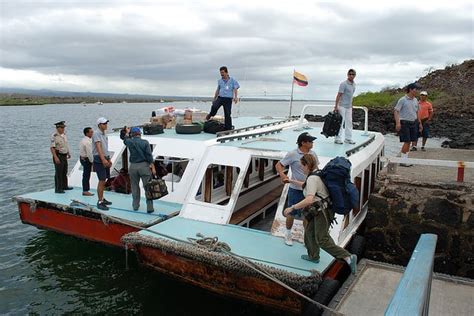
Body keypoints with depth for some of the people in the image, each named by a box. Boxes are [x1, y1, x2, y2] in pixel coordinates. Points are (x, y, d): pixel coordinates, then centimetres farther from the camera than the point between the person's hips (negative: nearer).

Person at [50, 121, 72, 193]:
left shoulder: (64, 134, 9)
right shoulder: (54, 136, -16)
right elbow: (52, 147, -20)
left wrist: (68, 153, 21)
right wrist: (55, 157, -26)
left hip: (64, 156, 8)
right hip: (58, 156, -8)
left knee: (64, 172, 16)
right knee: (58, 173, -4)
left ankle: (64, 186, 29)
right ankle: (57, 189, 2)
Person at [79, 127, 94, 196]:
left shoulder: (83, 140, 11)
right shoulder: (87, 142, -21)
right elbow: (89, 153, -22)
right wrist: (92, 161, -14)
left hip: (82, 158, 10)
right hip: (86, 159, -10)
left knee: (86, 175, 15)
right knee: (86, 175, -3)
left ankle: (85, 190, 22)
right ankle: (85, 191, 4)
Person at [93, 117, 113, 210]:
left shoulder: (105, 134, 15)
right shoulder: (96, 134, -13)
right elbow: (98, 147, -25)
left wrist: (109, 159, 21)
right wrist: (103, 159, -35)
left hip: (105, 159, 9)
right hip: (99, 159, -9)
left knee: (103, 181, 15)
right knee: (102, 181, -12)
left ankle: (102, 199, 25)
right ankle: (100, 202, -9)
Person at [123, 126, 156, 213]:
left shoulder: (130, 142, 2)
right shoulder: (145, 142, -6)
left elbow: (125, 140, 27)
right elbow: (149, 155, -10)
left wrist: (127, 133, 45)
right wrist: (153, 167, -8)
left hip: (133, 166, 3)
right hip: (144, 165, -2)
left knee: (135, 187, 16)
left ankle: (135, 205, 22)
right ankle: (149, 207, 1)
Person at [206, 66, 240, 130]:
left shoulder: (232, 80, 5)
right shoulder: (219, 81, 15)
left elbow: (235, 89, -2)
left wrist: (235, 97, -18)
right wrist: (214, 99, 23)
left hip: (228, 99, -2)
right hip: (220, 97, 2)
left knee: (227, 114, -3)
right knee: (214, 106, -28)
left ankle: (228, 129, 5)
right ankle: (210, 115, 1)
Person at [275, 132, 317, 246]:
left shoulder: (313, 154, 3)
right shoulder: (292, 154, -12)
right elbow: (278, 165, -10)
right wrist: (283, 175, -27)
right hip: (296, 189, -4)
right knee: (292, 213, 12)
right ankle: (288, 234, 33)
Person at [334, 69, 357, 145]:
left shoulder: (354, 84, 10)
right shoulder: (343, 84, -12)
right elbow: (339, 95, -15)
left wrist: (351, 105, 18)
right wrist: (336, 106, -19)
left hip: (349, 106, 7)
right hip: (342, 106, -7)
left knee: (349, 122, 8)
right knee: (340, 122, -4)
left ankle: (348, 138, 14)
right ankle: (338, 139, 2)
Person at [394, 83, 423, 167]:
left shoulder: (415, 100, 12)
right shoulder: (402, 100, -9)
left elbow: (417, 112, 20)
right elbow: (396, 111, -13)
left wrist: (420, 123, 19)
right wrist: (397, 123, -24)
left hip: (413, 122, 7)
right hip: (404, 123, -6)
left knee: (409, 142, 7)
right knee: (406, 142, -9)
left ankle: (405, 158, 16)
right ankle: (403, 161, -2)